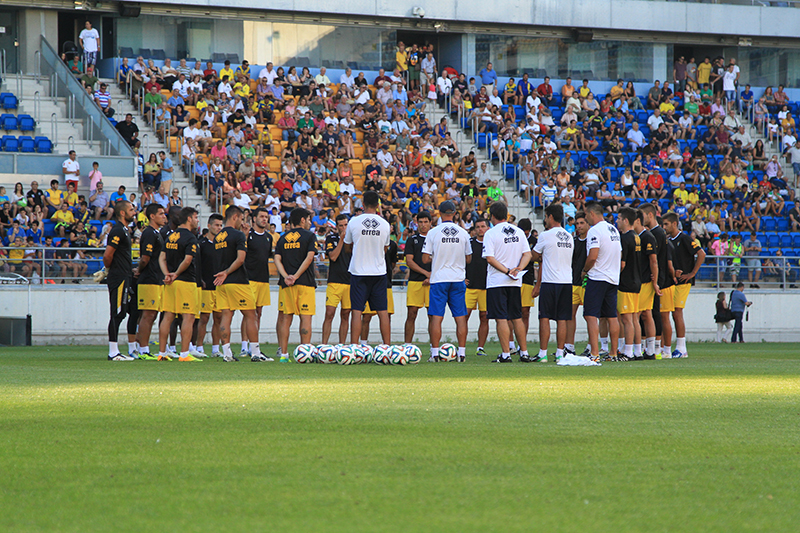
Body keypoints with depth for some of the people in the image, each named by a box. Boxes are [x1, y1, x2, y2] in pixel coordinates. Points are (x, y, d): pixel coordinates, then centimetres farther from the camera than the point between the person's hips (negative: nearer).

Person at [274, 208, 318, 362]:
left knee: (286, 318, 6)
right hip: (305, 283, -4)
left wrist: (286, 276, -9)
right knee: (305, 318, -2)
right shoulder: (309, 236, 0)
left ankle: (284, 354, 4)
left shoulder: (283, 238, 13)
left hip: (286, 284, 4)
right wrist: (296, 276, -13)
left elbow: (277, 259, 2)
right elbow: (309, 257, -11)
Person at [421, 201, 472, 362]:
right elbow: (468, 258, 10)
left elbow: (425, 259, -5)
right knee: (460, 317, 5)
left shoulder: (433, 233, -6)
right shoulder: (463, 233, 2)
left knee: (437, 317, 0)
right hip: (458, 279, 2)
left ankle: (435, 353, -4)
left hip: (439, 279, -2)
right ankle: (461, 352, 2)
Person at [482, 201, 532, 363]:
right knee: (517, 318, 12)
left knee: (501, 319, -5)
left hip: (497, 282, -5)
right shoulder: (519, 232, 8)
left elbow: (490, 258, -16)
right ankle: (524, 353, 11)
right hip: (515, 283, 5)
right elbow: (527, 254, 4)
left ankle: (506, 354, -9)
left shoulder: (491, 233, -8)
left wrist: (507, 271, -15)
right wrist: (518, 269, -8)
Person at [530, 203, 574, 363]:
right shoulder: (569, 237, 12)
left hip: (550, 283, -5)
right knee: (562, 320, 5)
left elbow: (534, 257, 6)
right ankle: (559, 353, 3)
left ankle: (543, 353, -5)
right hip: (567, 282, 5)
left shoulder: (545, 236, -7)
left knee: (544, 318, -2)